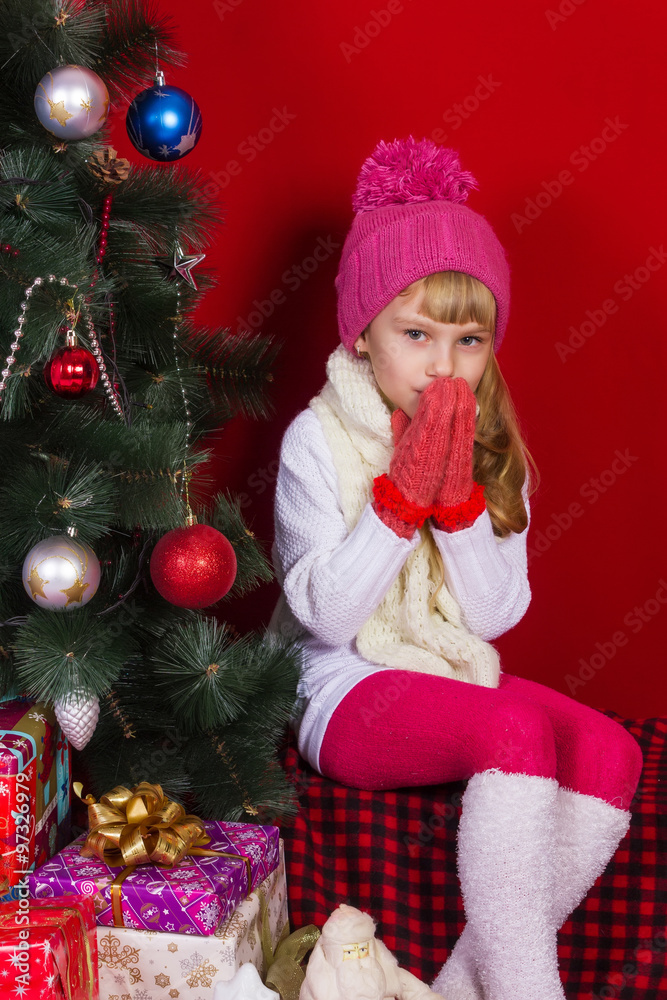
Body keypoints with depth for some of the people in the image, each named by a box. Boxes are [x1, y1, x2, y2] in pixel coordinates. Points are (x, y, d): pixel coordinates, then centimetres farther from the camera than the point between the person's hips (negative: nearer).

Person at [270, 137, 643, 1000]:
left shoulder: (491, 448, 6)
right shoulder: (317, 440, -9)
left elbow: (499, 613, -1)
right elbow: (324, 614, -14)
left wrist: (461, 500, -15)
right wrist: (403, 494, -20)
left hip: (456, 675, 6)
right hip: (346, 694, -5)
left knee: (609, 749, -20)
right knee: (516, 728, -31)